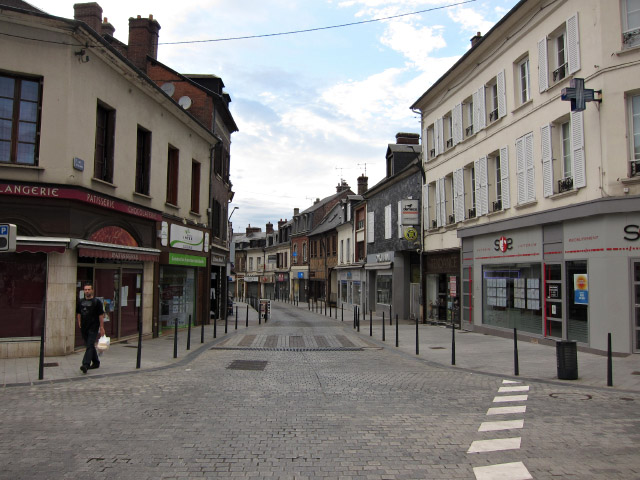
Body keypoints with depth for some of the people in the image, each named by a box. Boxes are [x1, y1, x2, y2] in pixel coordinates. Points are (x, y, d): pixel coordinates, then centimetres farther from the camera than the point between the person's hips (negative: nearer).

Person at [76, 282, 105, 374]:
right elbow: (78, 313, 19)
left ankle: (86, 364, -20)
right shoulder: (80, 301, 10)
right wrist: (79, 324, 12)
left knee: (90, 346, -13)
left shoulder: (97, 302, -5)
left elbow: (101, 315, -7)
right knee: (90, 346, 14)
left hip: (93, 328, -6)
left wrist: (102, 327, -10)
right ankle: (96, 363, 27)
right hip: (84, 328, 6)